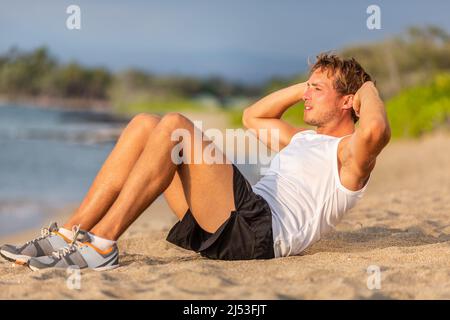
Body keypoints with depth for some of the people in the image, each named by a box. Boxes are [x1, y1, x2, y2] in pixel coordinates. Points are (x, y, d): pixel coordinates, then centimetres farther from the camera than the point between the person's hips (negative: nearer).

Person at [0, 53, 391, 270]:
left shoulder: (349, 153, 4)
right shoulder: (304, 139, 33)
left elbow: (376, 130, -21)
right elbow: (253, 117, 46)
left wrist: (368, 89, 1)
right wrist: (305, 85, 38)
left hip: (256, 231, -9)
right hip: (226, 226, 9)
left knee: (175, 125, -25)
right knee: (144, 124, 0)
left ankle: (101, 244, -28)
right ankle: (70, 234, -11)